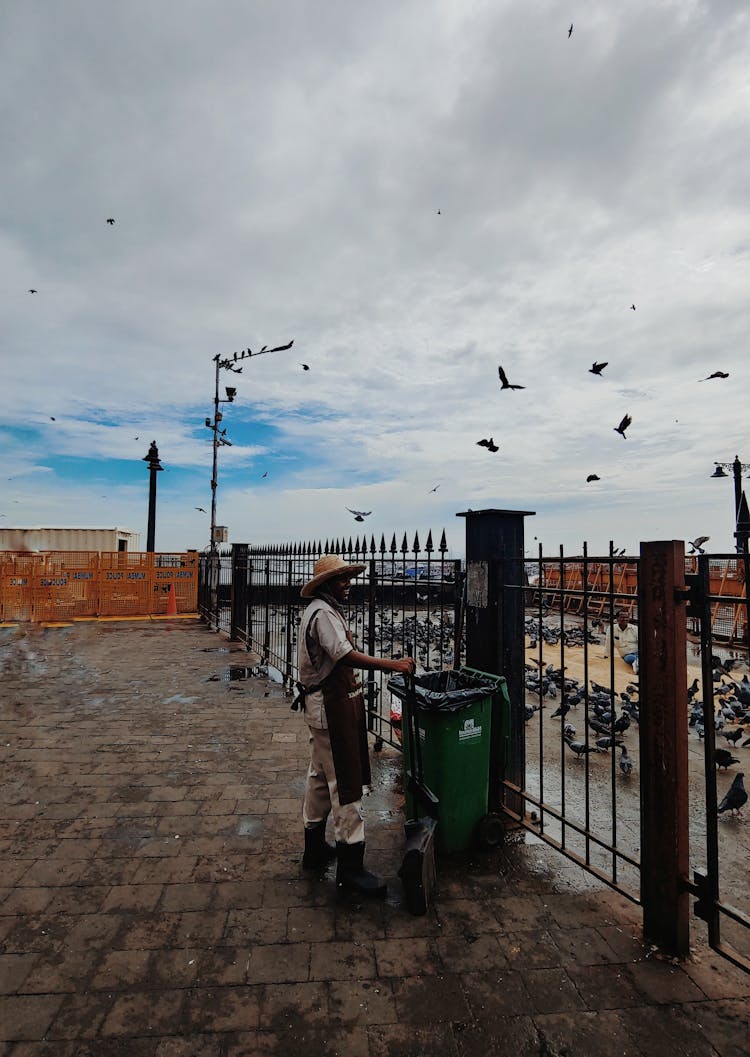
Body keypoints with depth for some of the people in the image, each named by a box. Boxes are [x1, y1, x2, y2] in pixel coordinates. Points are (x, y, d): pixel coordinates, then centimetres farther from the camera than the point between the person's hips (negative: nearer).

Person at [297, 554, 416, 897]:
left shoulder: (325, 610, 15)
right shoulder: (323, 613, -19)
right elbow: (346, 656, -31)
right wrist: (393, 665, -33)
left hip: (326, 704, 11)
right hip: (331, 706, -11)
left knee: (320, 775, 19)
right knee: (345, 782, -4)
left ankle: (315, 849, 34)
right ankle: (349, 865, 7)